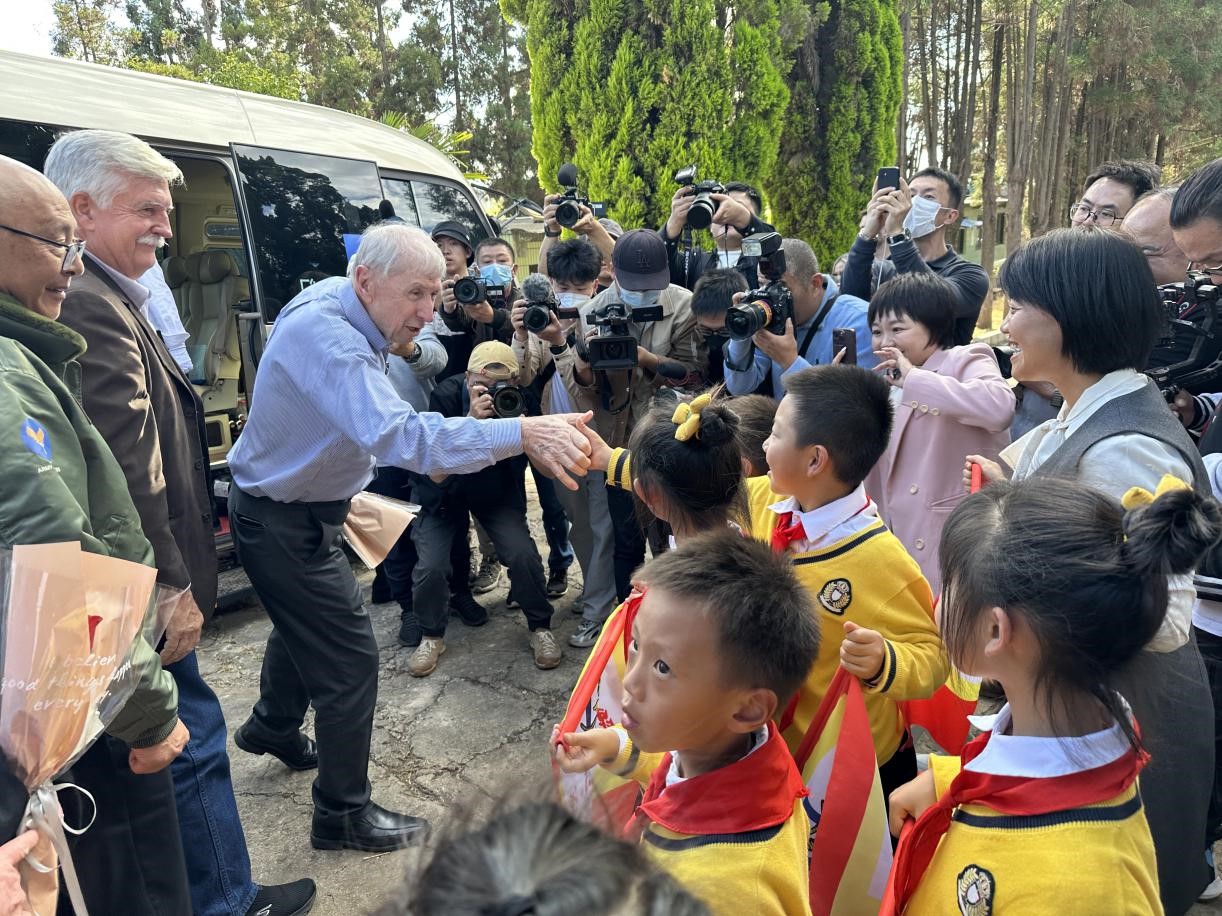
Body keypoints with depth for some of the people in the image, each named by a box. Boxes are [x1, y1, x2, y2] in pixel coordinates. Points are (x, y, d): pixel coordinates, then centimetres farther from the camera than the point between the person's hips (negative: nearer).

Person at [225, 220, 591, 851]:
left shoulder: (337, 308, -2)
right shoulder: (323, 336, -33)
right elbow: (394, 433, -48)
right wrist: (520, 433, -55)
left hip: (301, 508, 10)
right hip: (282, 523, -10)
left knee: (305, 620, 30)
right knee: (350, 656, -3)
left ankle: (274, 726, 57)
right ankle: (342, 814, 16)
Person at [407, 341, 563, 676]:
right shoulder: (446, 395, -25)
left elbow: (522, 463, -18)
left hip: (496, 491, 1)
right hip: (444, 492, -1)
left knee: (523, 554, -19)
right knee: (430, 566, -18)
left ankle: (540, 627, 7)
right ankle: (432, 635, 12)